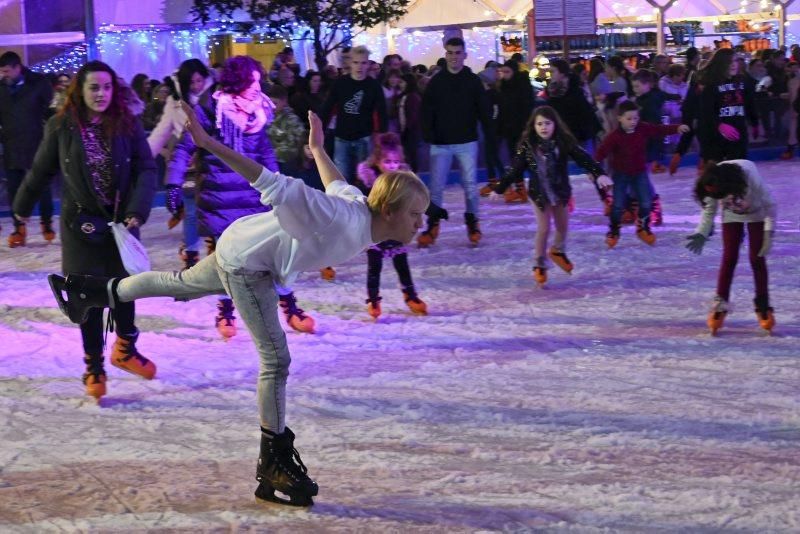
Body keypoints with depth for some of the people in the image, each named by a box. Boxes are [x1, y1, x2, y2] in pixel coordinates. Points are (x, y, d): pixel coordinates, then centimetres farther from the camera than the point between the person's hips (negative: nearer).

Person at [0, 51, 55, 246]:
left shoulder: (38, 83, -7)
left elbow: (52, 109, -2)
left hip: (36, 145, -3)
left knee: (42, 187, 6)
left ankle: (47, 224, 21)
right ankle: (19, 228, 13)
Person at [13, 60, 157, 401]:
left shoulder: (127, 124, -7)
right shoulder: (62, 127, -9)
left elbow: (146, 169, -8)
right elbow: (41, 171, 3)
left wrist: (137, 211, -21)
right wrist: (23, 206, 14)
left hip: (122, 220, 2)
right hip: (83, 222, -2)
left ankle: (125, 349, 36)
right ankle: (94, 367, 15)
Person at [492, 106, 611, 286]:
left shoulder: (564, 141, -15)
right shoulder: (527, 145, -14)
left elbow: (583, 158, -21)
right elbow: (515, 169, -5)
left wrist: (599, 174, -35)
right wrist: (499, 189, 0)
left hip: (561, 191, 2)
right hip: (539, 193, -2)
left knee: (563, 226, 15)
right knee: (543, 228, -1)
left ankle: (558, 251, 44)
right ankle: (539, 265, 15)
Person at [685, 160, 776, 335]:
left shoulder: (750, 175, -41)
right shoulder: (712, 184, -31)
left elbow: (769, 203, -27)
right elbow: (709, 210, -11)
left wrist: (769, 232, -27)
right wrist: (702, 233, -21)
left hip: (756, 213, -2)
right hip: (732, 216, 2)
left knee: (757, 258, -2)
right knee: (729, 257, -2)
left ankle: (763, 305, 8)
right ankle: (720, 303, 7)